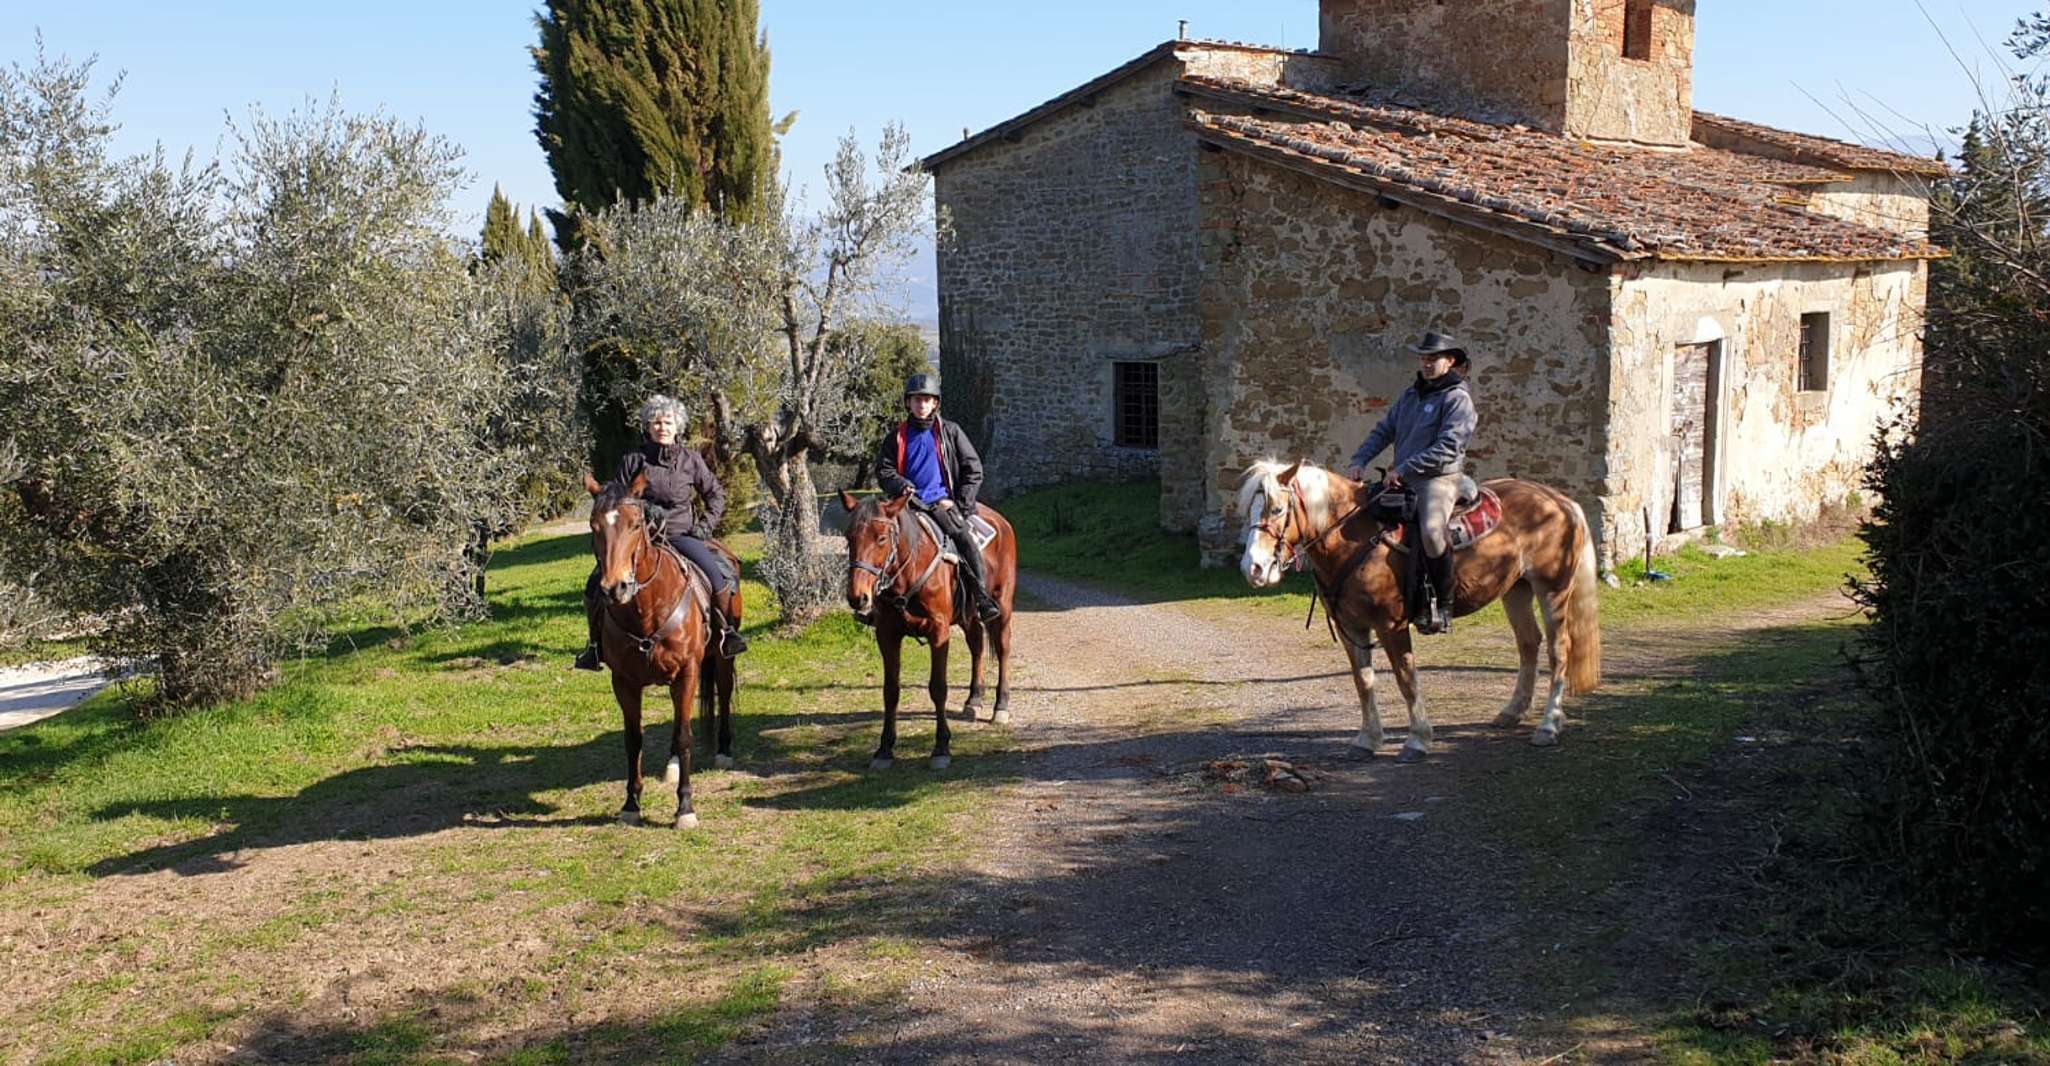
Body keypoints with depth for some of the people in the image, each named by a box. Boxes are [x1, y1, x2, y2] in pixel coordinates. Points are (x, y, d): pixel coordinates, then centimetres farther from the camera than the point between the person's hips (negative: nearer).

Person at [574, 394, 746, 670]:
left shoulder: (690, 458, 4)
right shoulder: (633, 460, 3)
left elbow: (716, 494, 12)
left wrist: (705, 525, 0)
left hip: (681, 534, -1)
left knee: (716, 573, -26)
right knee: (596, 583, -13)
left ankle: (727, 631, -5)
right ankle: (595, 644, 6)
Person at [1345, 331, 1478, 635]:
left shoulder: (1457, 398, -5)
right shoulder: (1411, 395, 19)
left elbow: (1447, 448, -15)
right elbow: (1384, 431, 20)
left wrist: (1404, 470, -18)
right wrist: (1359, 460, 4)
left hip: (1440, 478, -9)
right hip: (1403, 481, 9)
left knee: (1432, 530, -33)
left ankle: (1443, 607, -20)